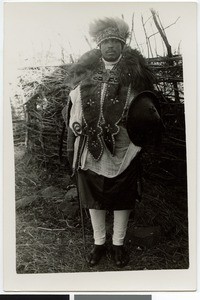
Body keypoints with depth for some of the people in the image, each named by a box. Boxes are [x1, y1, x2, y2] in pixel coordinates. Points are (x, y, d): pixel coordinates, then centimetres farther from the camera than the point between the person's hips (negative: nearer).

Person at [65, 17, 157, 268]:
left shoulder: (134, 73, 2)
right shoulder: (84, 72, 8)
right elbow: (74, 104, 14)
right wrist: (75, 124, -3)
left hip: (122, 150, -2)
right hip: (90, 149, 2)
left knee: (122, 198, 9)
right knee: (93, 198, 12)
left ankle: (118, 243, 29)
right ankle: (99, 242, 32)